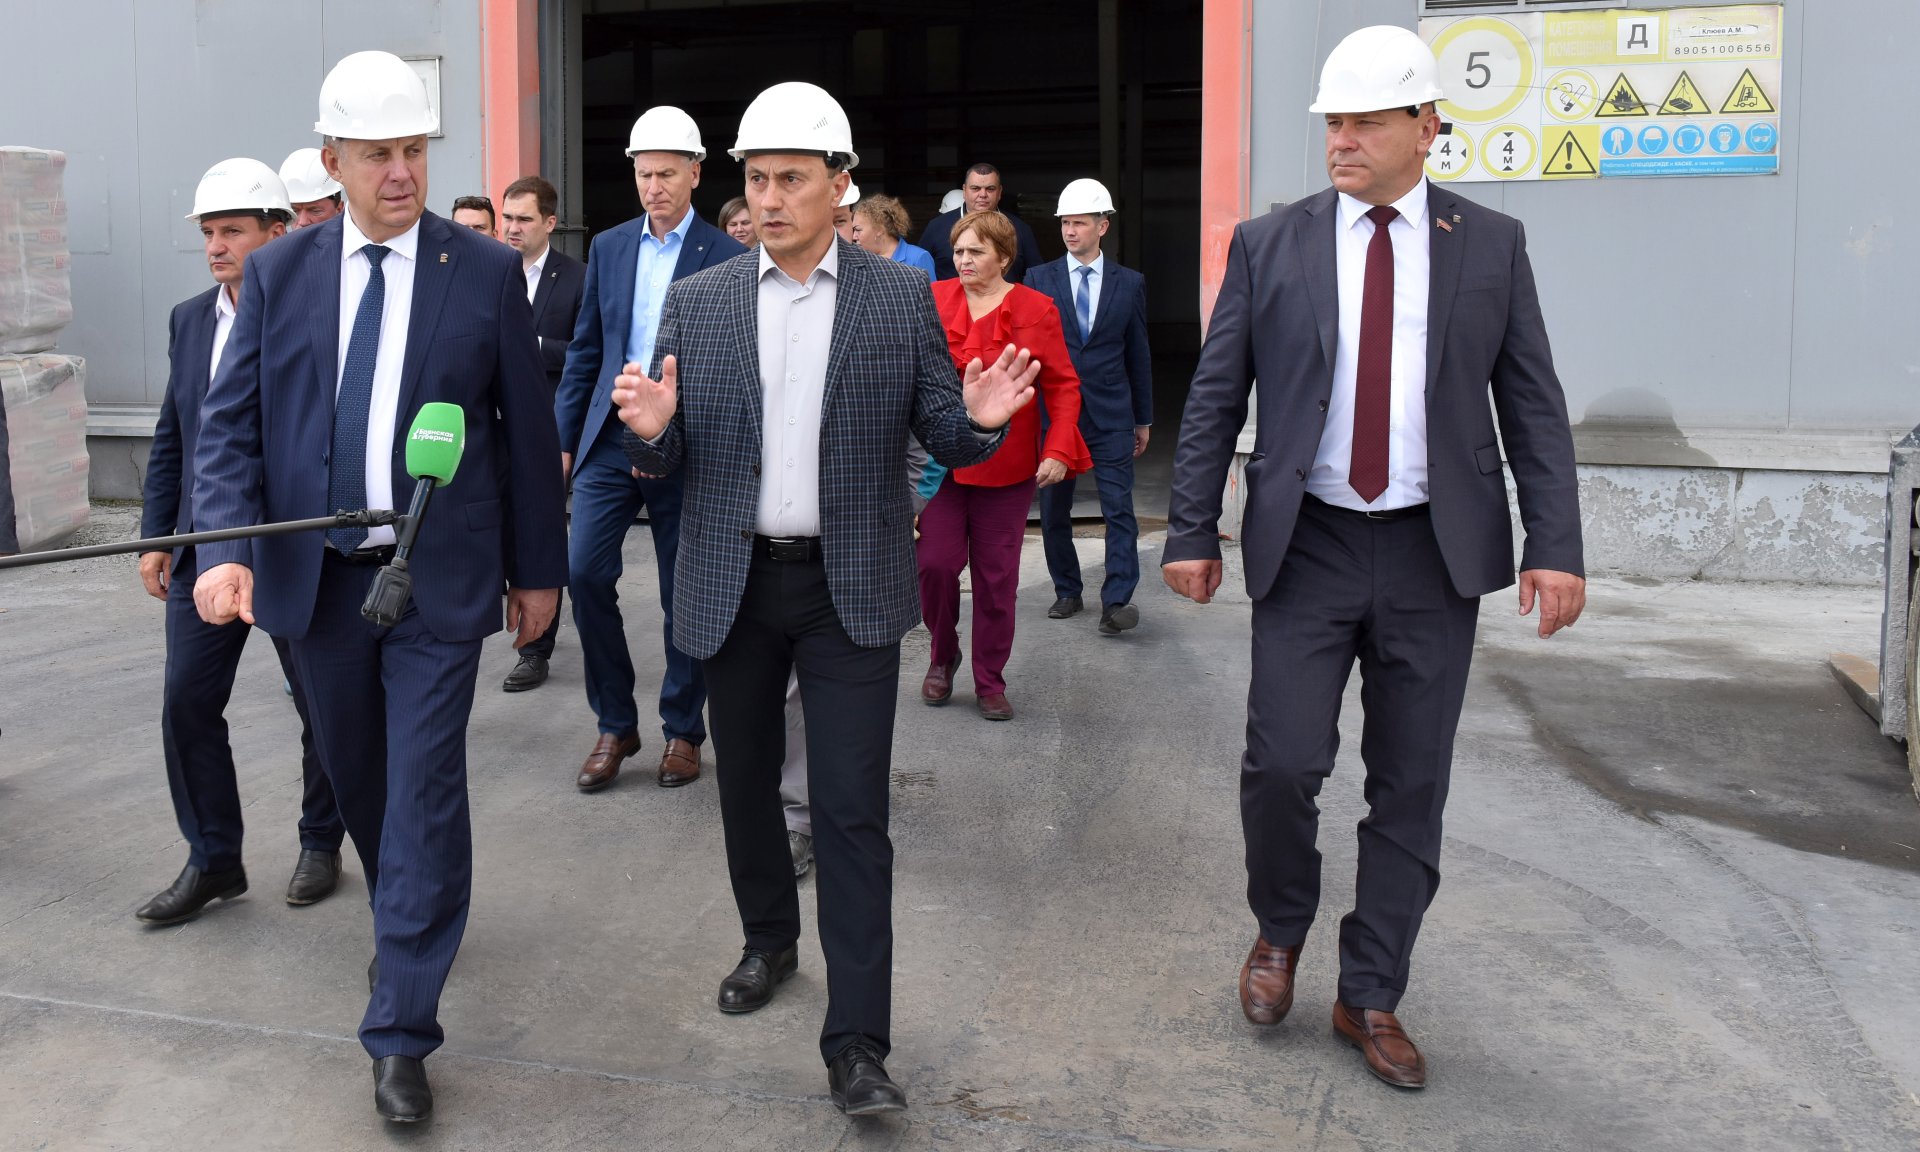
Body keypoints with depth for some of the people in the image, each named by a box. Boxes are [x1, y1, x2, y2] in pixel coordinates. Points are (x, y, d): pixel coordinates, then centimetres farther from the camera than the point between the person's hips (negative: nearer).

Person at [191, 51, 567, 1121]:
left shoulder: (488, 270, -2)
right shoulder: (278, 272, 4)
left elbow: (527, 428, 1)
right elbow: (231, 422, 2)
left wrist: (538, 568, 3)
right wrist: (226, 547, -14)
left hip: (439, 581, -3)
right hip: (317, 577, 3)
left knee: (426, 789, -4)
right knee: (356, 776, 18)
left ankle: (402, 1033, 6)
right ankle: (405, 916, 47)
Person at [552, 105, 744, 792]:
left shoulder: (727, 258, -4)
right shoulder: (608, 247, 9)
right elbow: (586, 350, 13)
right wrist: (564, 438, 9)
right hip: (609, 437, 3)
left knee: (684, 593, 6)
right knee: (585, 571, -7)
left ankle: (682, 730, 22)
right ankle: (615, 725, 10)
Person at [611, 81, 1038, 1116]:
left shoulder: (903, 299, 0)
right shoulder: (695, 303, 4)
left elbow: (942, 438, 2)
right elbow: (670, 461, 4)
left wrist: (978, 421, -21)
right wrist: (651, 431, -19)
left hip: (851, 588, -3)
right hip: (733, 583, 3)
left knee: (852, 811, -5)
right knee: (745, 785, 17)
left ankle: (856, 1042, 2)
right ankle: (769, 939, 42)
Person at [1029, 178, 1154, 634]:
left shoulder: (1129, 283, 5)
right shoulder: (1039, 279, 4)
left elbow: (1138, 354, 9)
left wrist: (1143, 419, 10)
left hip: (1111, 416, -1)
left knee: (1119, 507, -8)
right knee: (1054, 511, 8)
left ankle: (1117, 601, -8)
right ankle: (1067, 591, 23)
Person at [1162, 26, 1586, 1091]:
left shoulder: (1492, 245, 4)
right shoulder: (1268, 244, 2)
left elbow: (1533, 405, 4)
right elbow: (1214, 399, 4)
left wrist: (1556, 545, -4)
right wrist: (1192, 533, -1)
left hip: (1436, 554, 1)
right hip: (1307, 548, -1)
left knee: (1410, 786, 6)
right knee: (1282, 762, -8)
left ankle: (1371, 1000, 23)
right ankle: (1279, 930, 23)